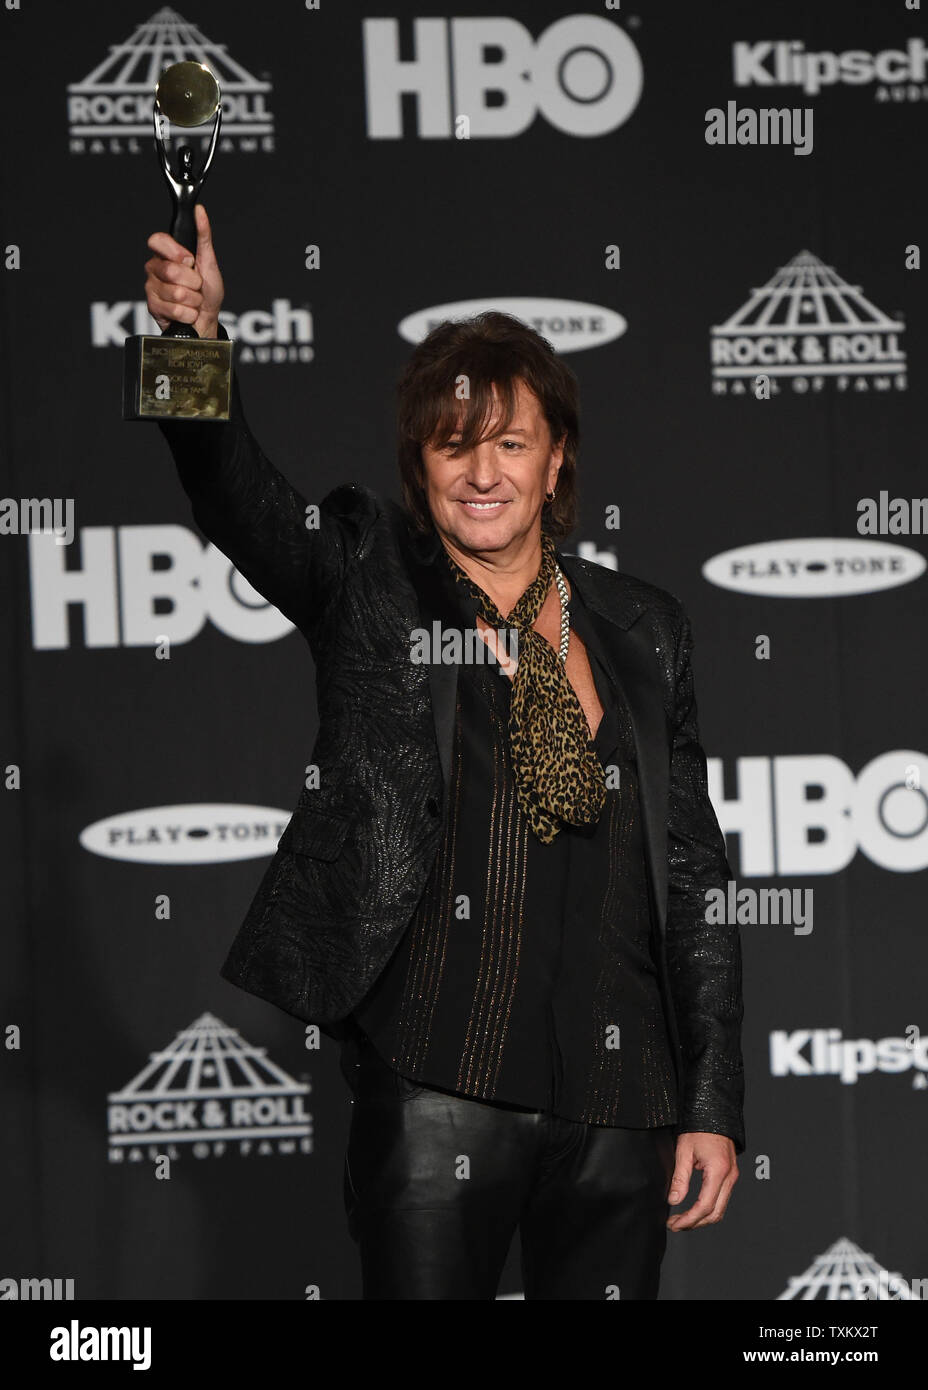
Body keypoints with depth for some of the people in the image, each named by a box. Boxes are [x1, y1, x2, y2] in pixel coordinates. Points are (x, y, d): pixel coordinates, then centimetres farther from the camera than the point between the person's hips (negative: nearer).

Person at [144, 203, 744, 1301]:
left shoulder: (642, 632, 10)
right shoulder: (368, 584, 3)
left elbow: (693, 877, 12)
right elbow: (235, 493, -17)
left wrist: (714, 1105, 8)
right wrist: (199, 342, -37)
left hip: (617, 1109, 3)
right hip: (436, 1094, -3)